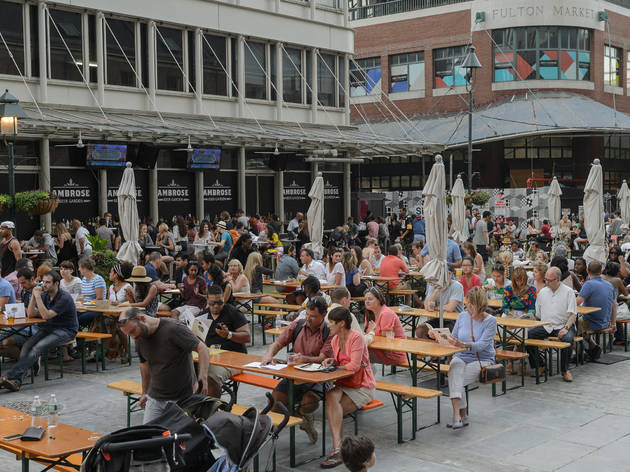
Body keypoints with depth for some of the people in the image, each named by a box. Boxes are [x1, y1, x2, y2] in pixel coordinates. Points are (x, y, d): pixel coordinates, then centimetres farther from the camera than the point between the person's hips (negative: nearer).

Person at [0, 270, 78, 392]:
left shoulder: (64, 298, -17)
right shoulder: (45, 295, 8)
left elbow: (46, 315, -25)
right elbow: (31, 314, 2)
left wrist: (38, 297, -24)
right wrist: (34, 296, -9)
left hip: (66, 331, -7)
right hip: (49, 328, 7)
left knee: (38, 347, -30)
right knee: (27, 345, -20)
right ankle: (16, 382, -33)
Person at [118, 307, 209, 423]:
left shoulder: (173, 329, -18)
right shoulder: (139, 338, 3)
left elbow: (202, 349, -19)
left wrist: (203, 378, -30)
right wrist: (145, 393, 24)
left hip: (183, 398, -5)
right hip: (155, 399, 5)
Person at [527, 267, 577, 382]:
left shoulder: (568, 292, 0)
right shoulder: (542, 292, 14)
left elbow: (573, 314, -7)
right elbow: (538, 315, 18)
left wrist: (566, 328, -21)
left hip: (563, 326, -4)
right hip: (545, 326, 4)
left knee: (567, 338, -36)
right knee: (527, 335, -20)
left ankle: (565, 369, -13)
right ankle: (539, 366, -4)